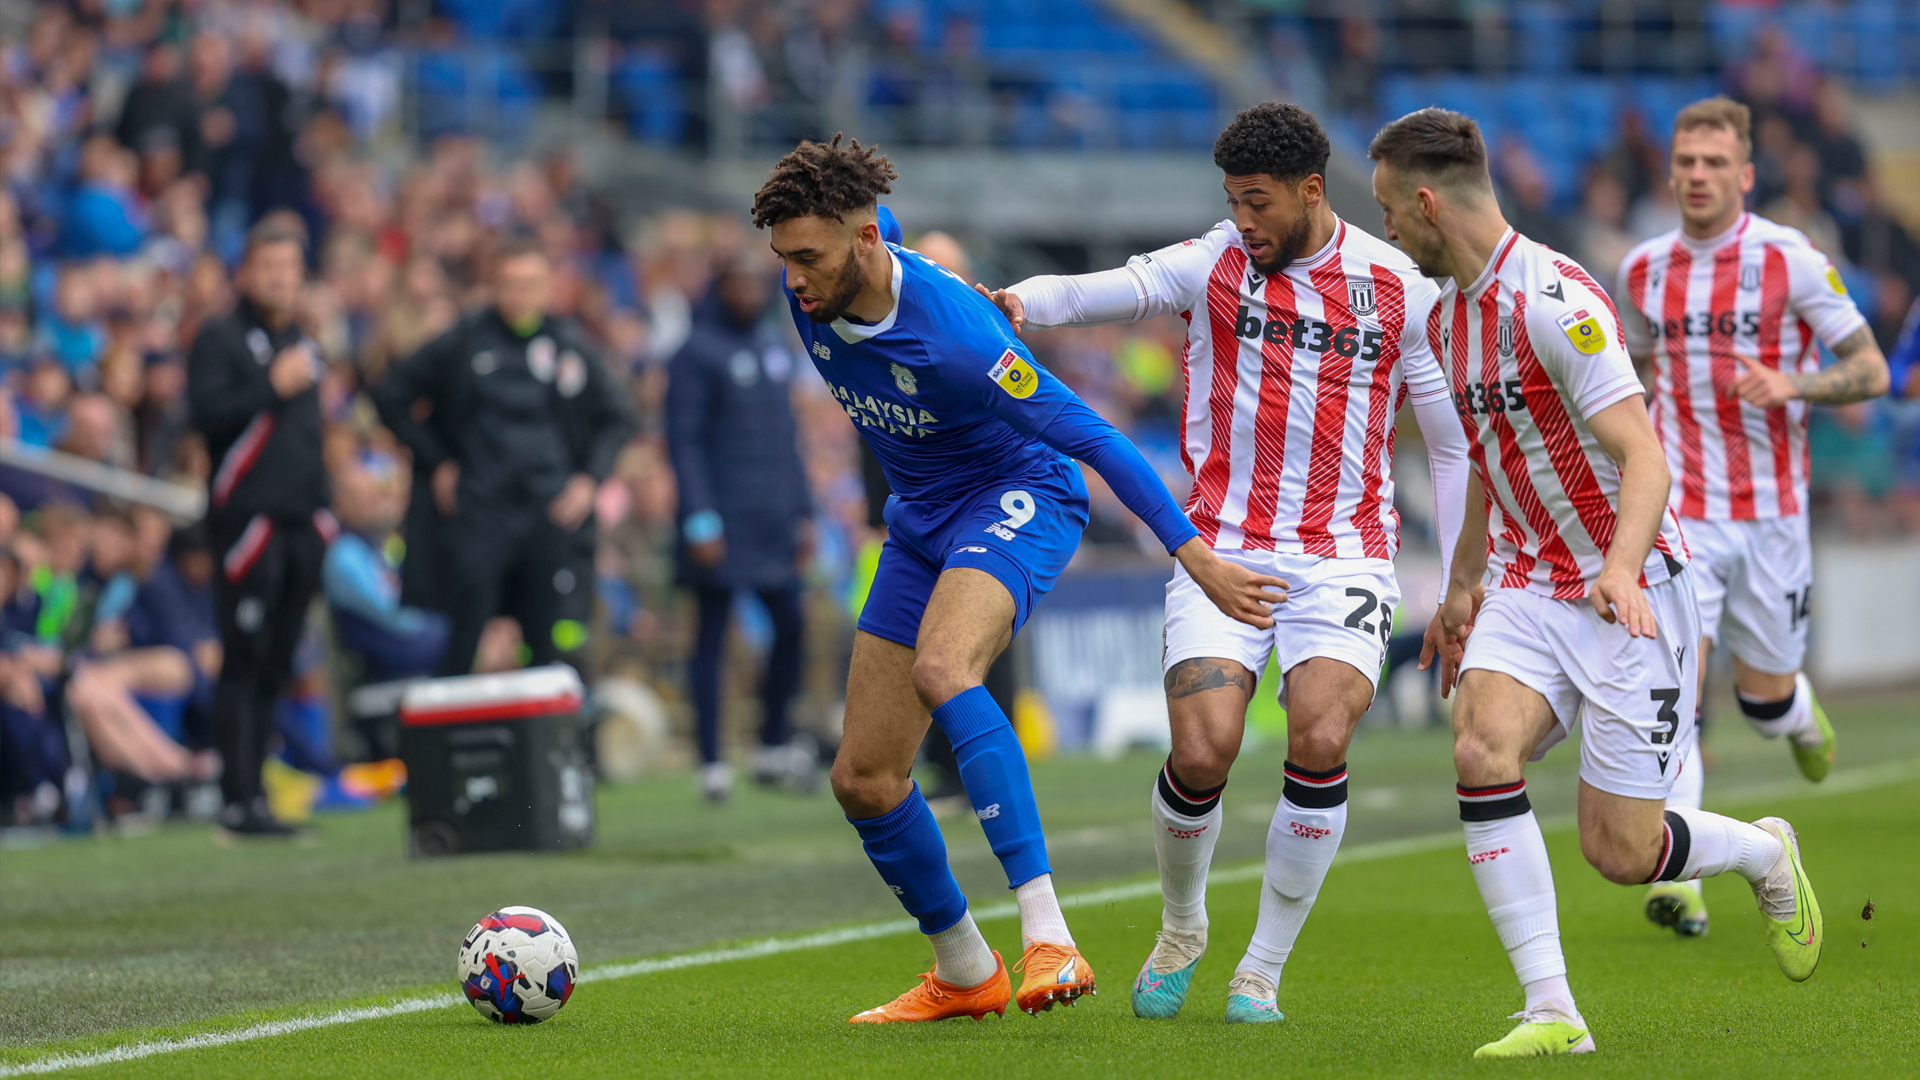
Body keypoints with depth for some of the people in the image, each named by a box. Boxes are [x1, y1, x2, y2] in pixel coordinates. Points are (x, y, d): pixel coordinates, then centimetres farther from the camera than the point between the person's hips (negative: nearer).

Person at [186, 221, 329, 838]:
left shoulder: (305, 343, 20)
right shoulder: (220, 339, -3)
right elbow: (205, 412, -16)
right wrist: (272, 386, -19)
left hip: (303, 525, 7)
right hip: (246, 518, -7)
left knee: (278, 666, 7)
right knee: (245, 663, -9)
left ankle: (255, 791, 11)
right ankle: (238, 802, -10)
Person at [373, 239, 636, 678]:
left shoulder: (571, 345, 7)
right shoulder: (465, 340, 1)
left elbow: (617, 418, 19)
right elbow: (392, 395, 8)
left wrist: (589, 479, 6)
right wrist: (436, 464, 3)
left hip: (552, 512, 2)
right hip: (477, 511, -2)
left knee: (546, 647, 3)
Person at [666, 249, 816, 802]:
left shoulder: (777, 348, 15)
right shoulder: (697, 352, -6)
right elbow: (684, 441, -10)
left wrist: (803, 512, 16)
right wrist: (700, 521, -17)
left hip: (774, 522, 7)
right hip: (722, 521, -7)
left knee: (790, 624, 5)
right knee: (712, 635, -4)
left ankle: (773, 746, 18)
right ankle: (712, 762, -2)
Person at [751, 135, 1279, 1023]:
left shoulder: (954, 333, -31)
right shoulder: (811, 294, -9)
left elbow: (1091, 438, -26)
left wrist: (1196, 557, -26)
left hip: (1018, 499, -8)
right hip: (919, 520, 8)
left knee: (941, 670, -38)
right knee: (863, 779, 3)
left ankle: (1047, 937, -43)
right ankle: (963, 974, 25)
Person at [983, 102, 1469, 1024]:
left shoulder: (1399, 289, 4)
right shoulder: (1211, 265, 1)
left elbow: (1454, 443, 12)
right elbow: (1108, 291, -17)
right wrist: (1020, 301, -39)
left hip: (1344, 556, 0)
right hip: (1224, 551, 0)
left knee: (1320, 741, -21)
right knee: (1201, 751, -15)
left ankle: (1263, 971, -3)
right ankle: (1181, 929, 17)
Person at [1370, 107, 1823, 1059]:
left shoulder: (1556, 302, -19)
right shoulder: (1451, 311, 9)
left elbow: (1645, 461, -26)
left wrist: (1621, 567, -42)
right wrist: (1461, 586, 31)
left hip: (1630, 596, -7)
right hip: (1527, 585, 7)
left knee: (1621, 853, -6)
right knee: (1481, 749, -22)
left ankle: (1766, 855, 28)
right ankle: (1551, 1012, -21)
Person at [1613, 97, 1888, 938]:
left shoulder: (1792, 260, -7)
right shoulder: (1643, 270, 3)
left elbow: (1871, 370, -5)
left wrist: (1791, 386, -23)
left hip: (1770, 513, -1)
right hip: (1680, 516, 1)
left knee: (1763, 699, 8)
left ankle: (1800, 712, 47)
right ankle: (1678, 878, -17)